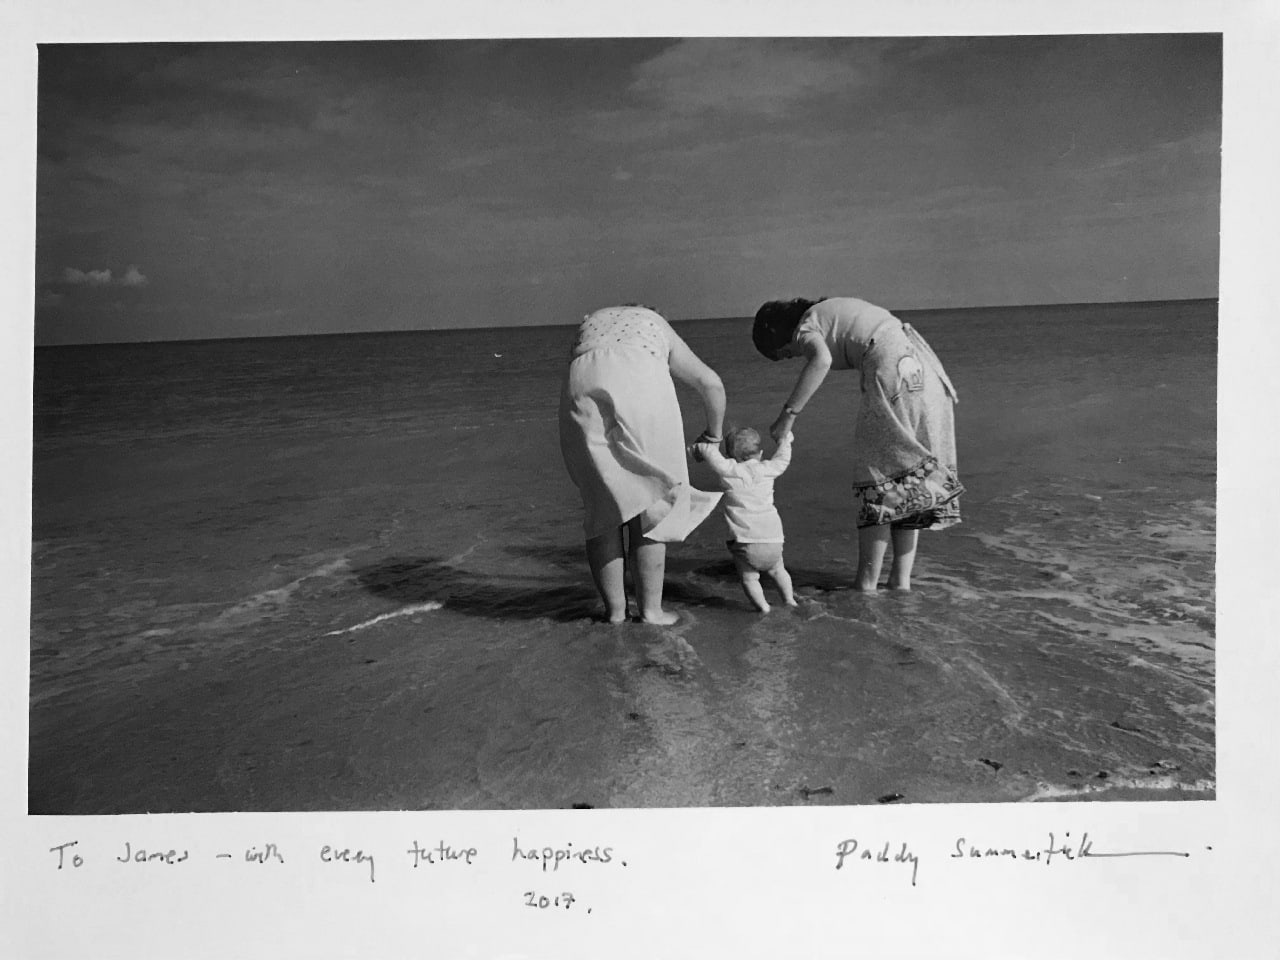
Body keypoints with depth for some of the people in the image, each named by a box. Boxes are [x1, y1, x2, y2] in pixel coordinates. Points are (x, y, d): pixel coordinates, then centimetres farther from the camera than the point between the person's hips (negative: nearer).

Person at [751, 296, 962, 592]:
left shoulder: (805, 328, 4)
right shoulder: (834, 311, 29)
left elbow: (822, 360, -21)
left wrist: (788, 414, -20)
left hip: (895, 375, -8)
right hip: (924, 369, 8)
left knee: (877, 482, 1)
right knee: (907, 480, 14)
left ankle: (866, 584, 5)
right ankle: (901, 579, 18)